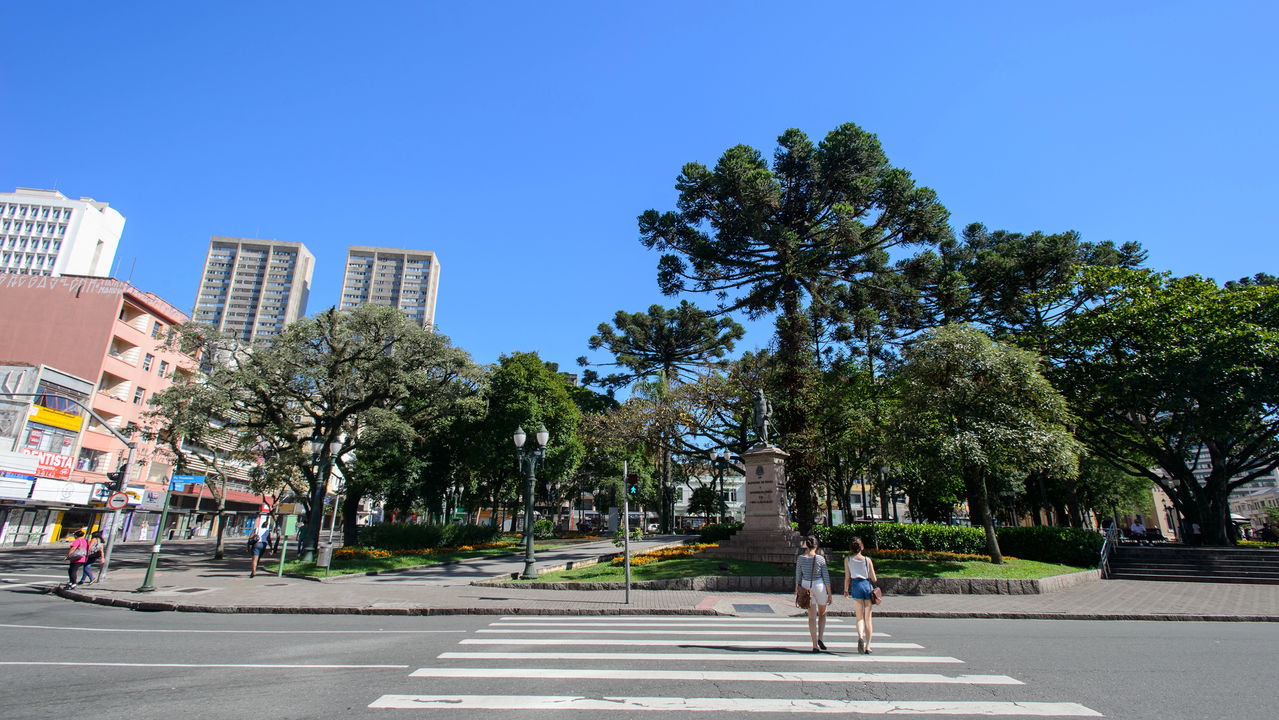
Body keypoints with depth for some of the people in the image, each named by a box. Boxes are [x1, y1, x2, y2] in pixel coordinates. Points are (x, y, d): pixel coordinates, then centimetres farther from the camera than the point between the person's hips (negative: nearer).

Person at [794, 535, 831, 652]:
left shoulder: (800, 558, -3)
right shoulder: (820, 559, -8)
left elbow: (798, 577, 2)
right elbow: (826, 577, -5)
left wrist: (797, 592, 11)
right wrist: (829, 594, 2)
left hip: (806, 587, 2)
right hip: (819, 586, -2)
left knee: (812, 617, 9)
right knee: (822, 614, 20)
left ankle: (815, 645, 7)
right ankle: (820, 638, 4)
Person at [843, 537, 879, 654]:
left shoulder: (847, 559, 1)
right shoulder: (867, 560, 2)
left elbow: (847, 577, 1)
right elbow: (874, 579, 3)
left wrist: (846, 590, 13)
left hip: (856, 586, -1)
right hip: (868, 586, 1)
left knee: (860, 617, 5)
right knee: (868, 618, 10)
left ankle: (860, 637, -22)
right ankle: (867, 646, 11)